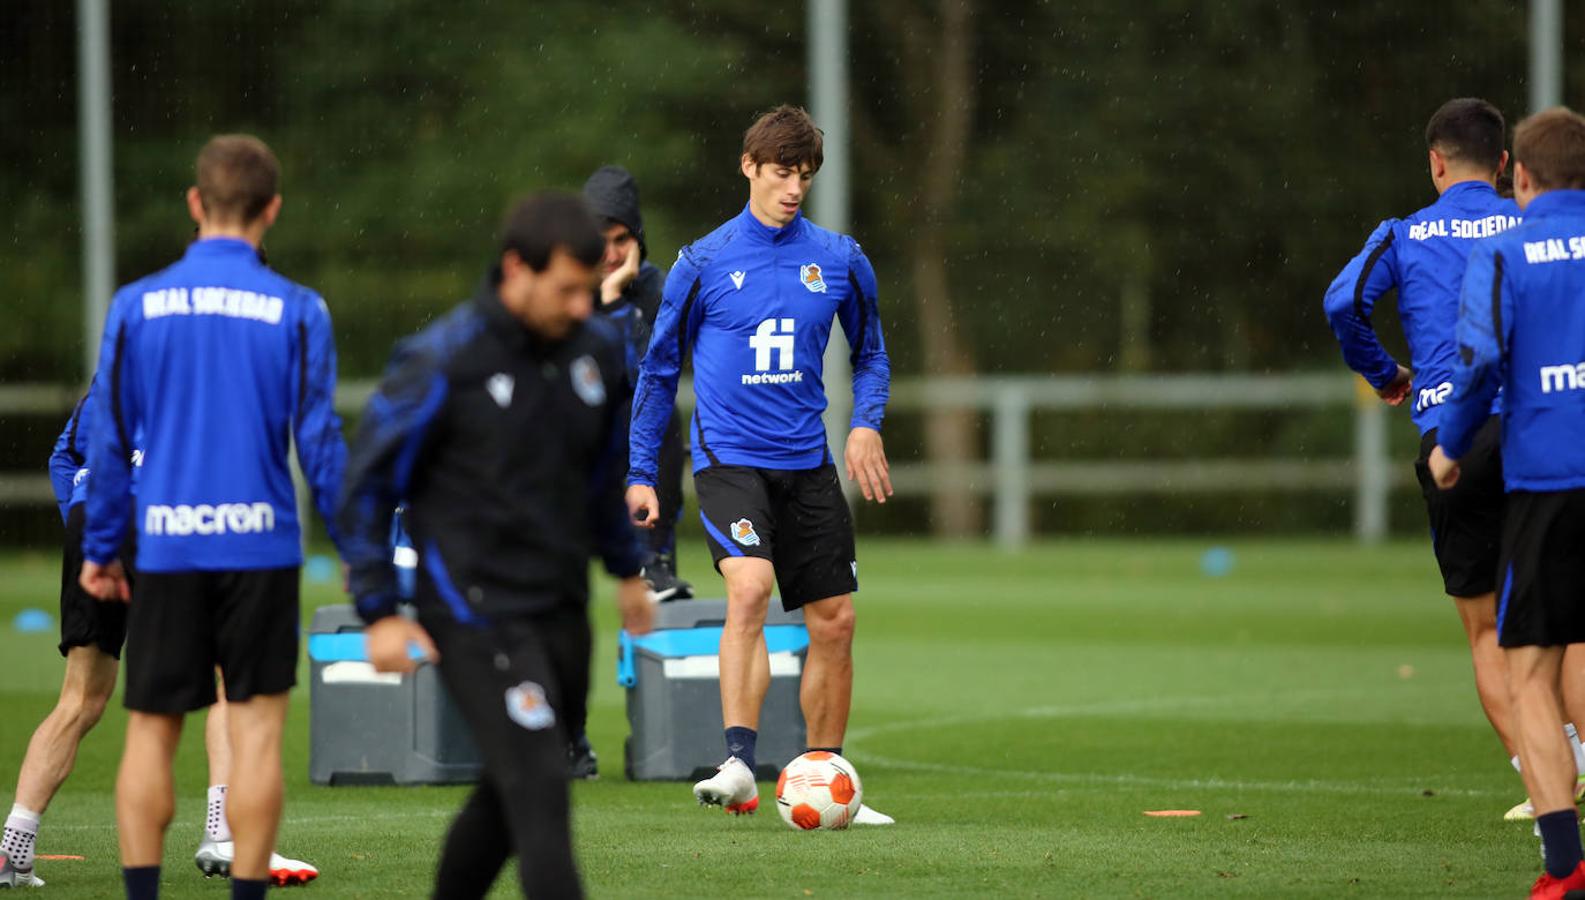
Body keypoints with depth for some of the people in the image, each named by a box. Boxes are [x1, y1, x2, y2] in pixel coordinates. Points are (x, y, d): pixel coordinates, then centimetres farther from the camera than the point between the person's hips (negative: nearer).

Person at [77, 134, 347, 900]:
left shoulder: (136, 306, 1)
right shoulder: (295, 311, -3)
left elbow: (108, 435, 4)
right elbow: (317, 438, -3)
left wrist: (100, 547, 13)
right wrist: (354, 545, 7)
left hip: (166, 546, 1)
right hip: (260, 546, -1)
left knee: (151, 729, 8)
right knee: (256, 728, 2)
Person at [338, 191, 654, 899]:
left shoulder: (598, 350, 4)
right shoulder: (441, 361, -14)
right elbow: (367, 484, -6)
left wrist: (627, 569, 28)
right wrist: (380, 613, -9)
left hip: (563, 611, 7)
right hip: (476, 615, -6)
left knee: (511, 794, 14)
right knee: (539, 791, -14)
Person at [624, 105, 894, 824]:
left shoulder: (839, 260, 5)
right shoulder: (703, 265, -2)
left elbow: (870, 353, 19)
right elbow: (659, 370, 7)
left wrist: (866, 423, 0)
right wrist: (641, 473, 4)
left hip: (808, 466, 4)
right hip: (728, 459, -4)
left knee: (834, 622, 5)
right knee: (749, 586, -27)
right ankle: (738, 766, -32)